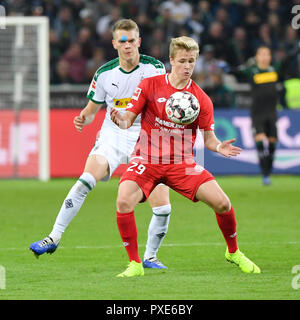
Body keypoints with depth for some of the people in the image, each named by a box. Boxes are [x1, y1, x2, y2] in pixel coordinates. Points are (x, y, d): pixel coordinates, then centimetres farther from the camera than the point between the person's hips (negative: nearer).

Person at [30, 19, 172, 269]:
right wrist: (83, 119, -11)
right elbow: (92, 109, 11)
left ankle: (150, 256, 15)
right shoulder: (105, 73, 0)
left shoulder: (154, 68, -5)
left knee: (162, 206, -9)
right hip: (113, 135, 0)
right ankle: (54, 237, -21)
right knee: (88, 178, -26)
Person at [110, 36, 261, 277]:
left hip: (182, 162, 1)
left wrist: (219, 147, -20)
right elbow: (129, 120, -3)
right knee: (124, 202, -27)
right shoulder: (149, 86, -4)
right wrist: (121, 120, -27)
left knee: (222, 203, -12)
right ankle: (135, 264, -10)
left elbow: (209, 138, 2)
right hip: (147, 160, -1)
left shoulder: (201, 99, -2)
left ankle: (233, 252, 17)